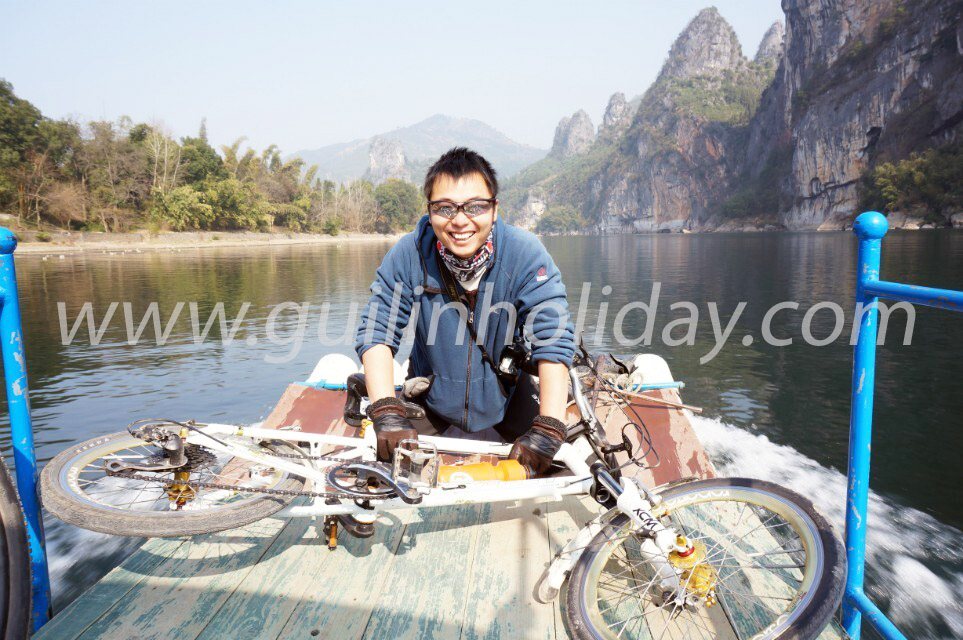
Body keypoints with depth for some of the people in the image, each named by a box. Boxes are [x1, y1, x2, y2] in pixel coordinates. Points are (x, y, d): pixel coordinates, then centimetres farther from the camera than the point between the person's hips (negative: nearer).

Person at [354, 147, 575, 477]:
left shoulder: (525, 254, -18)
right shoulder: (410, 254, -15)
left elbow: (553, 340, -21)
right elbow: (377, 330, -13)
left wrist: (548, 429, -30)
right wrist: (387, 411, -26)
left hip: (506, 407, 0)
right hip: (430, 407, 1)